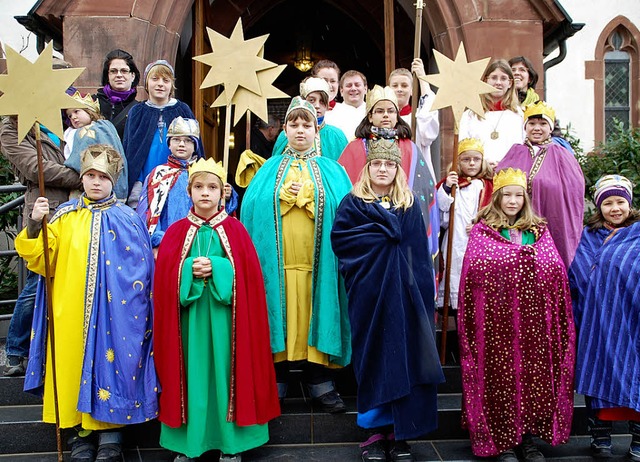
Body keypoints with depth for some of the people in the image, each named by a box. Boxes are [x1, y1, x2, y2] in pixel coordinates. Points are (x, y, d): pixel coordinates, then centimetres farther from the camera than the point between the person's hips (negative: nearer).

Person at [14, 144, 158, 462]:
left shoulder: (127, 219, 1)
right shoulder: (65, 216, 7)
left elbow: (139, 271, 1)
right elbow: (42, 262, 0)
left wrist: (133, 310, -6)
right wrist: (35, 226, -15)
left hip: (113, 314, -2)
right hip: (70, 314, 2)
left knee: (110, 362, 1)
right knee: (73, 366, 7)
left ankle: (110, 435, 17)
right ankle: (80, 432, 23)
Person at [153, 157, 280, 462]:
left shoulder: (234, 230, 3)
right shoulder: (177, 231, 7)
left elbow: (248, 272, -5)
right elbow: (165, 274, 0)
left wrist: (216, 268, -17)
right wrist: (190, 270, -17)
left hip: (223, 314, -1)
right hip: (189, 315, 1)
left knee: (224, 371, 3)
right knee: (192, 372, 5)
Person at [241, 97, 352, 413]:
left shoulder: (331, 170, 12)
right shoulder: (270, 169, 13)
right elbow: (253, 207, 1)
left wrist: (309, 198, -8)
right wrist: (282, 196, -10)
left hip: (317, 260, 0)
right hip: (276, 260, 0)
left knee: (315, 315, 1)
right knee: (279, 314, 1)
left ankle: (319, 383, 12)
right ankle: (276, 384, 13)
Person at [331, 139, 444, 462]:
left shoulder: (410, 205, 12)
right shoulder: (353, 203, 7)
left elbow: (420, 253, 7)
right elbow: (338, 238, -8)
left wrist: (424, 294, -2)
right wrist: (384, 235, -10)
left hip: (405, 293, 2)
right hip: (369, 293, -2)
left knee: (404, 356, 1)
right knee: (373, 357, 1)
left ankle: (399, 433, 11)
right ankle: (376, 431, 12)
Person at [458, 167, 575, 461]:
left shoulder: (539, 230, 16)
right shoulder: (482, 230, 5)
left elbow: (557, 269, 6)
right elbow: (475, 268, -9)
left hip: (534, 318, 3)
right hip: (497, 319, -3)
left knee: (534, 374, 5)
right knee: (500, 376, 0)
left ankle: (526, 436, 20)